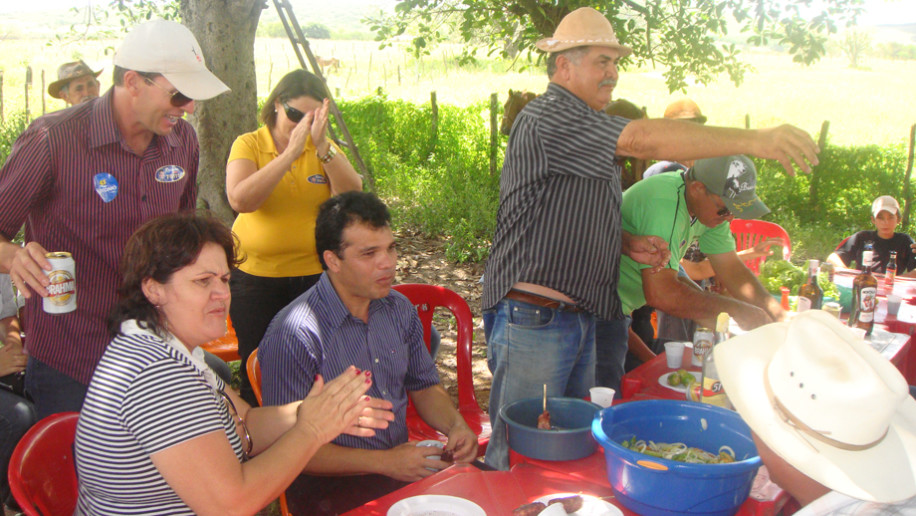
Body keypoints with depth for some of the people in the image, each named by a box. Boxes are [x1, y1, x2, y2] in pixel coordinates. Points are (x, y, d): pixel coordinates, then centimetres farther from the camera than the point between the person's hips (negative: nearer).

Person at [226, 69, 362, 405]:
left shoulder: (325, 148, 3)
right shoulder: (249, 144, -3)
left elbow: (353, 195, -13)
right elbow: (240, 200, -22)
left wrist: (322, 145, -23)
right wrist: (291, 152, -25)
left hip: (315, 275, 2)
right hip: (256, 275, -1)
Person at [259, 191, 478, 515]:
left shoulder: (399, 309, 6)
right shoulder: (293, 336, -18)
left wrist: (456, 425, -3)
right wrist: (384, 462, -20)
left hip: (403, 461, 7)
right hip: (331, 484, -7)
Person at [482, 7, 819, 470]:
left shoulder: (587, 130, 18)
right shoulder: (548, 118, -14)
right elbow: (644, 140, -27)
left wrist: (627, 244, 8)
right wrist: (756, 141, -29)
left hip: (579, 317, 10)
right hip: (532, 316, -9)